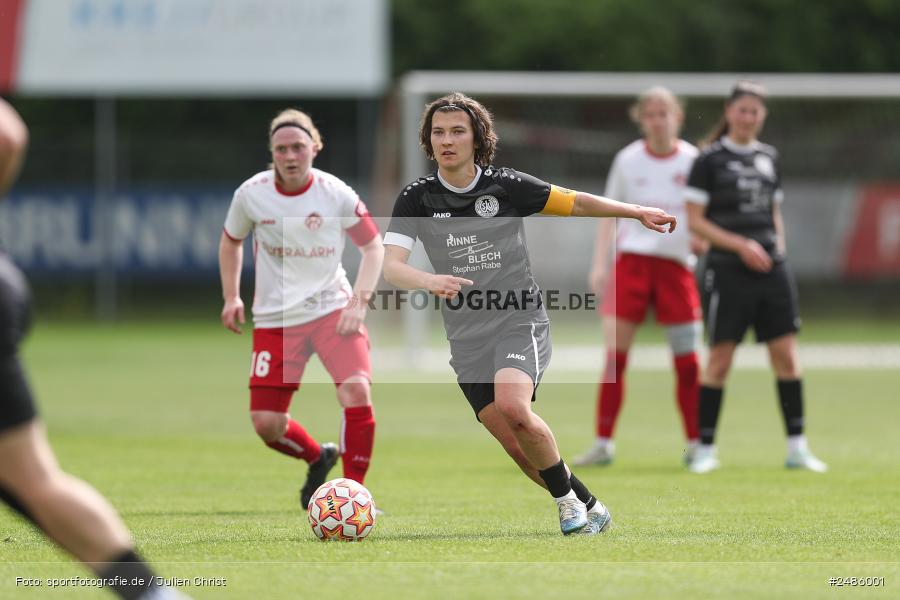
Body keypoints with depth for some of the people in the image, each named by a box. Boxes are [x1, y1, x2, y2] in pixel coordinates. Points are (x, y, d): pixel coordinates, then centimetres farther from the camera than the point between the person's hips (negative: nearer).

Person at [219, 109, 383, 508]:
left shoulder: (336, 194, -10)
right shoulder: (251, 194, -6)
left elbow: (373, 246, 0)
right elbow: (231, 240, 14)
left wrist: (359, 302, -11)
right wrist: (231, 297, 6)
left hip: (332, 309, -2)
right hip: (274, 319, 2)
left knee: (356, 391, -24)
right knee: (266, 423, -3)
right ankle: (318, 458, 30)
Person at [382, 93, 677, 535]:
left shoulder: (506, 186, -4)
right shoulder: (416, 198, -3)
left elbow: (576, 203, 10)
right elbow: (391, 265, -15)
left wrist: (637, 212, 6)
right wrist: (428, 280, -35)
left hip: (519, 321, -3)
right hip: (467, 338, 3)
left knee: (513, 407, -29)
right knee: (519, 449, -3)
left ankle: (569, 498, -10)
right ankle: (588, 507, 17)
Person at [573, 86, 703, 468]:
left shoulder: (692, 161, 2)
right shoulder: (627, 160, 5)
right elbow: (609, 214, 12)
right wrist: (599, 265, 4)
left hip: (676, 264, -1)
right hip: (632, 260, 1)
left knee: (686, 359, 0)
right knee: (614, 353, -7)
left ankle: (695, 445, 11)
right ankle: (603, 443, -2)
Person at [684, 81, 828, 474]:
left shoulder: (768, 158, 14)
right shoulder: (710, 160, -3)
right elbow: (694, 220, -6)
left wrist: (778, 250, 8)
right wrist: (741, 245, -14)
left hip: (771, 270, 5)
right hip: (728, 271, -5)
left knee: (786, 355, 0)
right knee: (720, 358, -3)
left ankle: (797, 447, 3)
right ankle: (706, 448, 6)